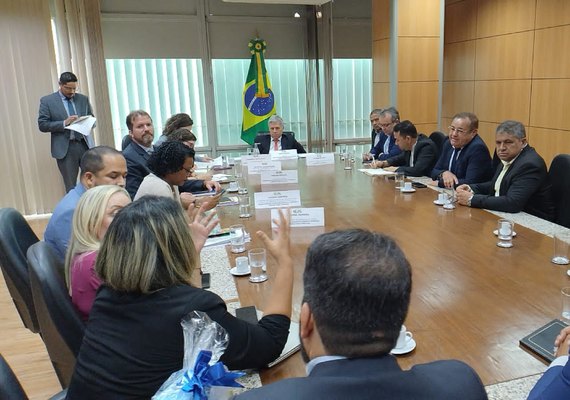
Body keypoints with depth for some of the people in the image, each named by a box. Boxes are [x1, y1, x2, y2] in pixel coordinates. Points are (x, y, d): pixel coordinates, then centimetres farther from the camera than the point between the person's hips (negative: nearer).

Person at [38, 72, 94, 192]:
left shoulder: (83, 99, 10)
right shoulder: (47, 101, 0)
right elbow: (42, 125, -4)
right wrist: (64, 123, -17)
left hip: (84, 145, 3)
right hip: (65, 148, -3)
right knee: (71, 187, 3)